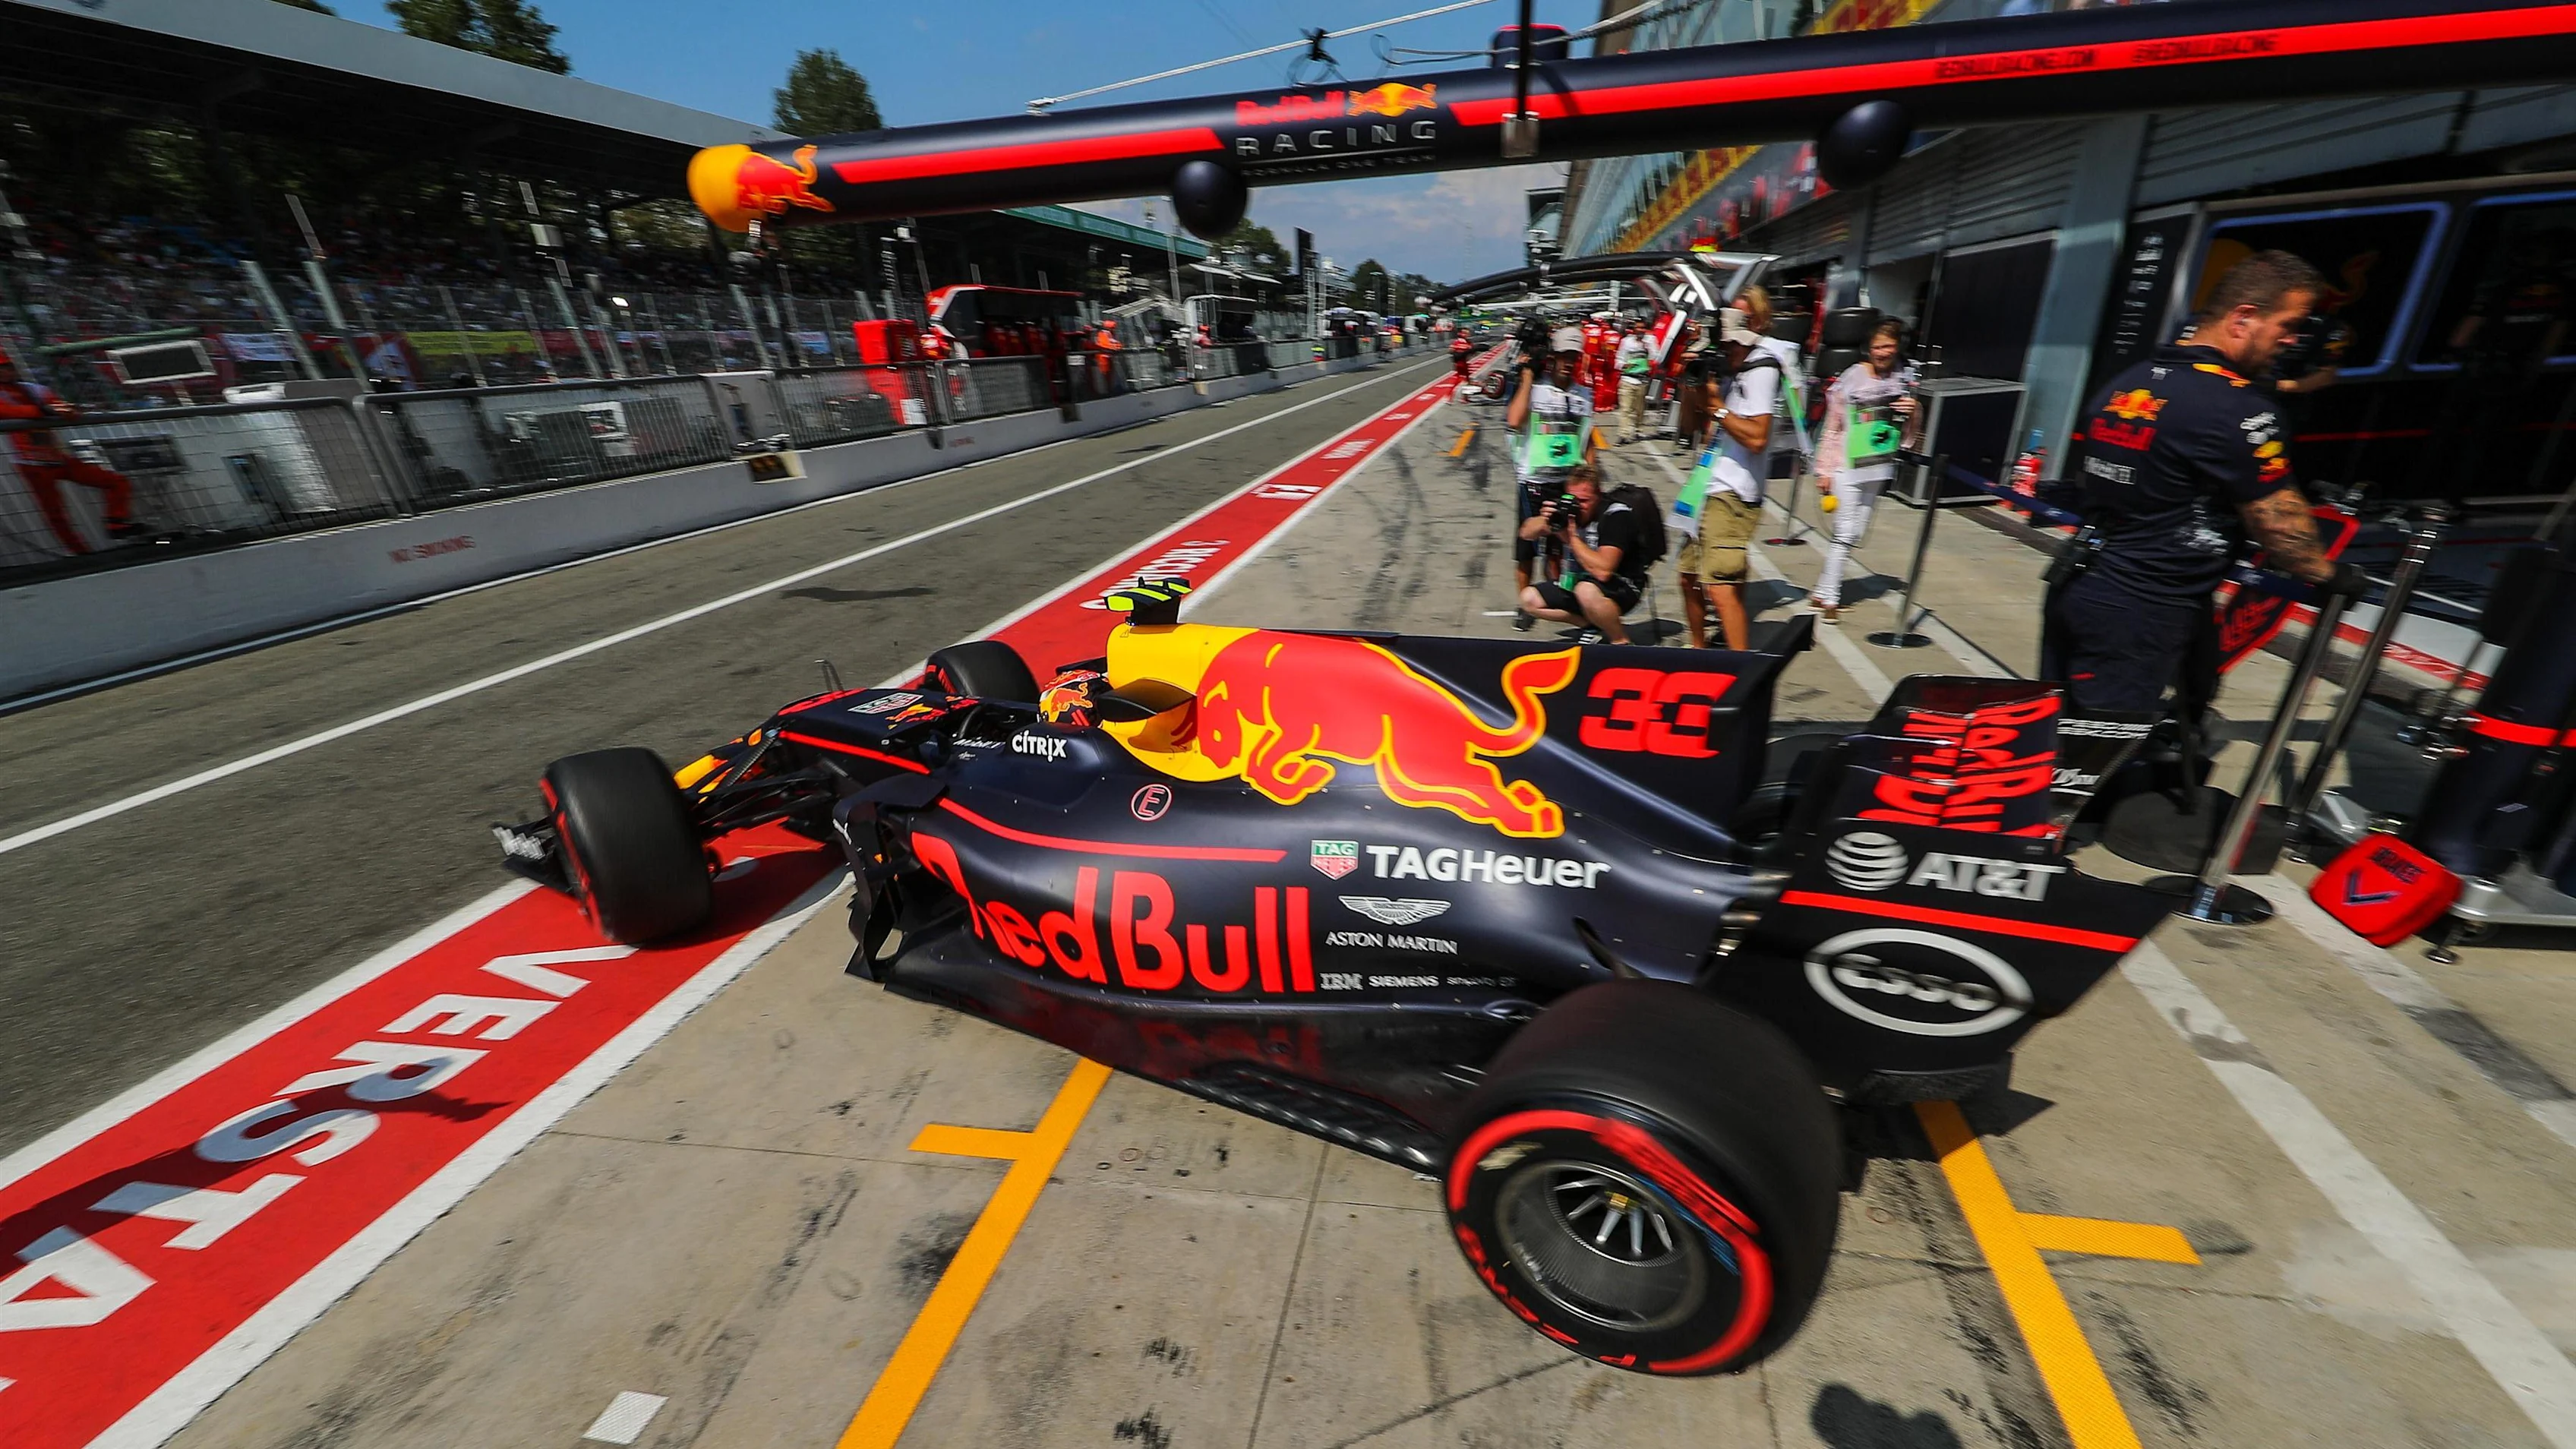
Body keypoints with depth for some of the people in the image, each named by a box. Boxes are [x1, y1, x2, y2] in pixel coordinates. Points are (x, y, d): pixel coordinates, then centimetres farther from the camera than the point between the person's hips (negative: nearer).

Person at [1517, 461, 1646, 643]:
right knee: (1529, 599, -5)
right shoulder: (1565, 506, -6)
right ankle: (1595, 626, 4)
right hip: (1580, 582, 8)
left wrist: (1571, 536, -29)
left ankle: (1621, 642, -12)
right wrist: (1545, 520, -21)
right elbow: (1526, 533, 1)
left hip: (1622, 586, -7)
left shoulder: (1616, 515, -24)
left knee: (1587, 592, -39)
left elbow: (1602, 571, -35)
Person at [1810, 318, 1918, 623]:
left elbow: (1907, 434, 13)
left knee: (1856, 532, 7)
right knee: (1845, 533, -9)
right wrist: (1824, 469, -5)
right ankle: (1829, 598, -1)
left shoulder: (1904, 381, 7)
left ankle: (1824, 592, 15)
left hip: (1878, 468, 5)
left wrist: (1911, 413, -9)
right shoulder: (1852, 377, -4)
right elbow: (1832, 428, -2)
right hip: (1846, 466, -5)